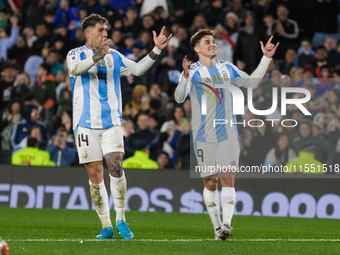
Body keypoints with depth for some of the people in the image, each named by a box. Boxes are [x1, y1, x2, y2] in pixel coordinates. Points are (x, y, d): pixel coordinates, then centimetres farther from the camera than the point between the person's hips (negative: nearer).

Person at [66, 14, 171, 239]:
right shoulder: (76, 54, 2)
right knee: (95, 174, -1)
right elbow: (75, 69, -20)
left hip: (111, 123, 2)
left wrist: (156, 50, 0)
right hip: (86, 124, -2)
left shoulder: (113, 56, 14)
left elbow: (138, 69, 12)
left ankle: (121, 220, -5)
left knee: (116, 167, -15)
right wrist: (97, 56, -38)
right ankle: (106, 226, 7)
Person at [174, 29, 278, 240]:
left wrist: (266, 58, 15)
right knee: (210, 183, 2)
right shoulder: (194, 71, -3)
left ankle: (227, 223, -15)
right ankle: (217, 226, 13)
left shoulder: (227, 68, 11)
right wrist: (185, 76, -37)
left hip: (228, 134, 3)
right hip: (204, 137, -3)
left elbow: (251, 82, 23)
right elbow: (179, 98, -19)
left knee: (228, 179, -10)